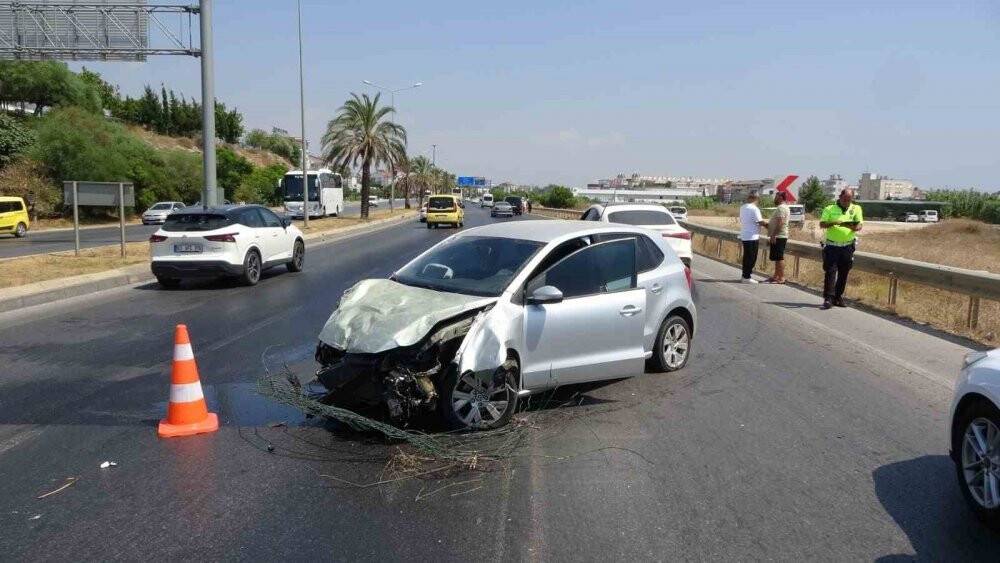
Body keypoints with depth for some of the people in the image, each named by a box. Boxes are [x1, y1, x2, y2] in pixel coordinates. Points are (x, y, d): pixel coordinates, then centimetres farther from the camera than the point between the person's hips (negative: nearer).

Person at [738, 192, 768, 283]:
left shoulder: (742, 208, 9)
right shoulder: (754, 209, -16)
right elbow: (760, 222, -16)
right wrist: (767, 223, 4)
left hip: (744, 236, 8)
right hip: (752, 236, -8)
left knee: (746, 257, 15)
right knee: (751, 258, -2)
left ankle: (745, 276, 20)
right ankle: (747, 277, 0)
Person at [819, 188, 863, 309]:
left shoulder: (856, 209, 6)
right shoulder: (830, 209, 1)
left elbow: (859, 226, -3)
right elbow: (822, 224, -7)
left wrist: (850, 226, -25)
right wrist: (833, 223, -25)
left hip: (847, 246, 3)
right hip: (832, 246, -2)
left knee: (843, 273, 9)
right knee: (830, 272, -9)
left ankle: (838, 297, 20)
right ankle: (828, 299, -10)